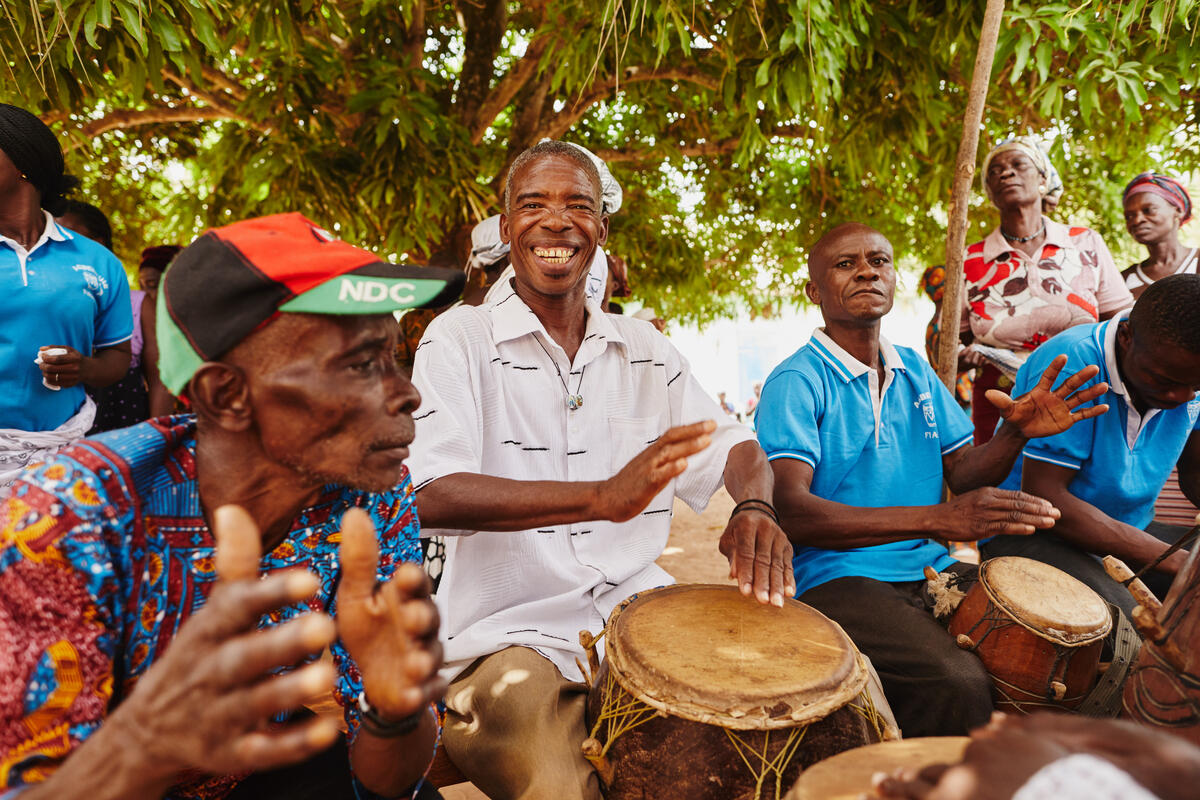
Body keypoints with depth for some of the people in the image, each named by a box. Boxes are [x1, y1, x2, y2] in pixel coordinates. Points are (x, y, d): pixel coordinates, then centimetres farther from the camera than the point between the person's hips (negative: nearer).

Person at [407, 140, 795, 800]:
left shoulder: (645, 349, 12)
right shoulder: (459, 339, -5)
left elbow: (732, 445, 11)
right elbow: (429, 496, -19)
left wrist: (755, 509, -14)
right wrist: (604, 497, -33)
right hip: (510, 637, -5)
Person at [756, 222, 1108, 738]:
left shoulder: (916, 370, 14)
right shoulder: (796, 382, -9)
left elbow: (962, 475, 13)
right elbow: (789, 510, -22)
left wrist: (1015, 433, -10)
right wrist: (937, 519, -30)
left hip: (932, 572, 7)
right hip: (835, 580, -7)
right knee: (959, 683, -29)